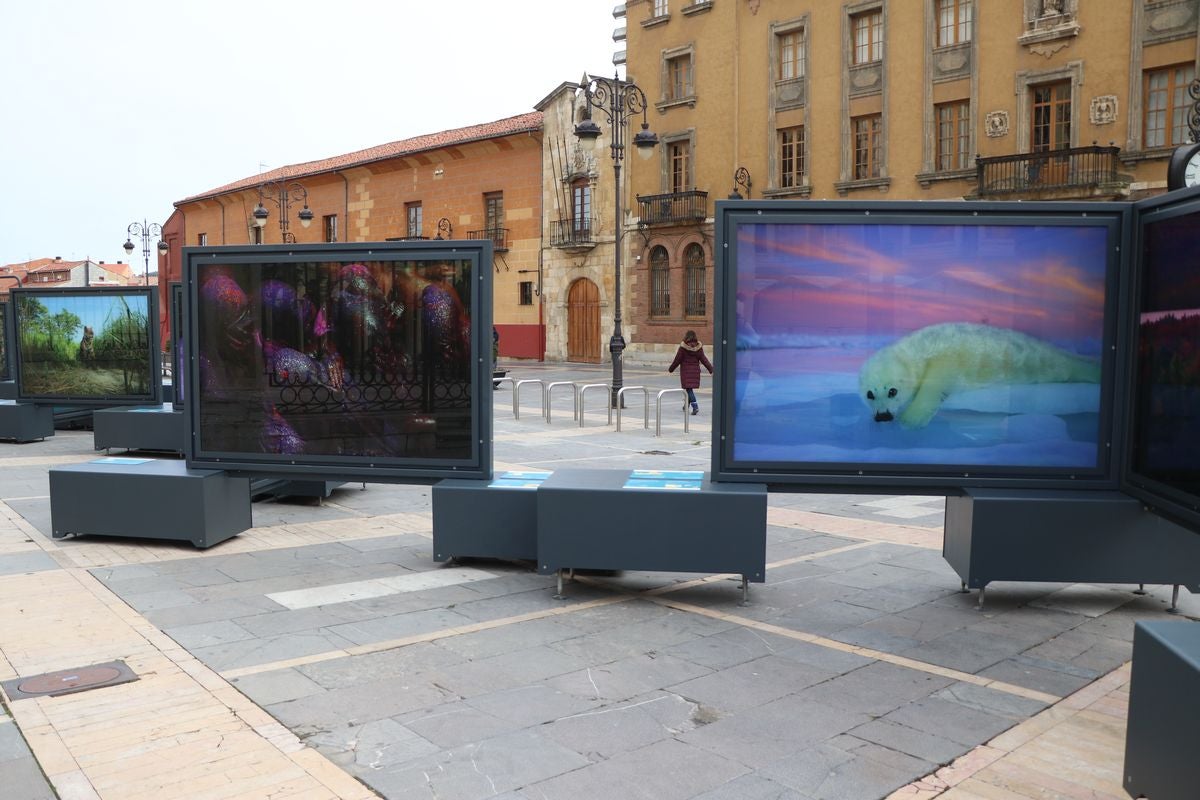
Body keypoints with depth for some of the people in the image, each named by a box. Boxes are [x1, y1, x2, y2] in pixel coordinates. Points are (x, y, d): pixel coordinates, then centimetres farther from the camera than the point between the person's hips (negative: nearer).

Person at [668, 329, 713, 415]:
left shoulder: (683, 347, -10)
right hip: (695, 370, 4)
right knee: (690, 388, 19)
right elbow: (703, 359, 0)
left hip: (685, 371, -4)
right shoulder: (698, 347, 0)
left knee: (689, 389, -4)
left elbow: (677, 360, -7)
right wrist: (711, 369, 4)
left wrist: (670, 369, 5)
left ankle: (695, 406, -20)